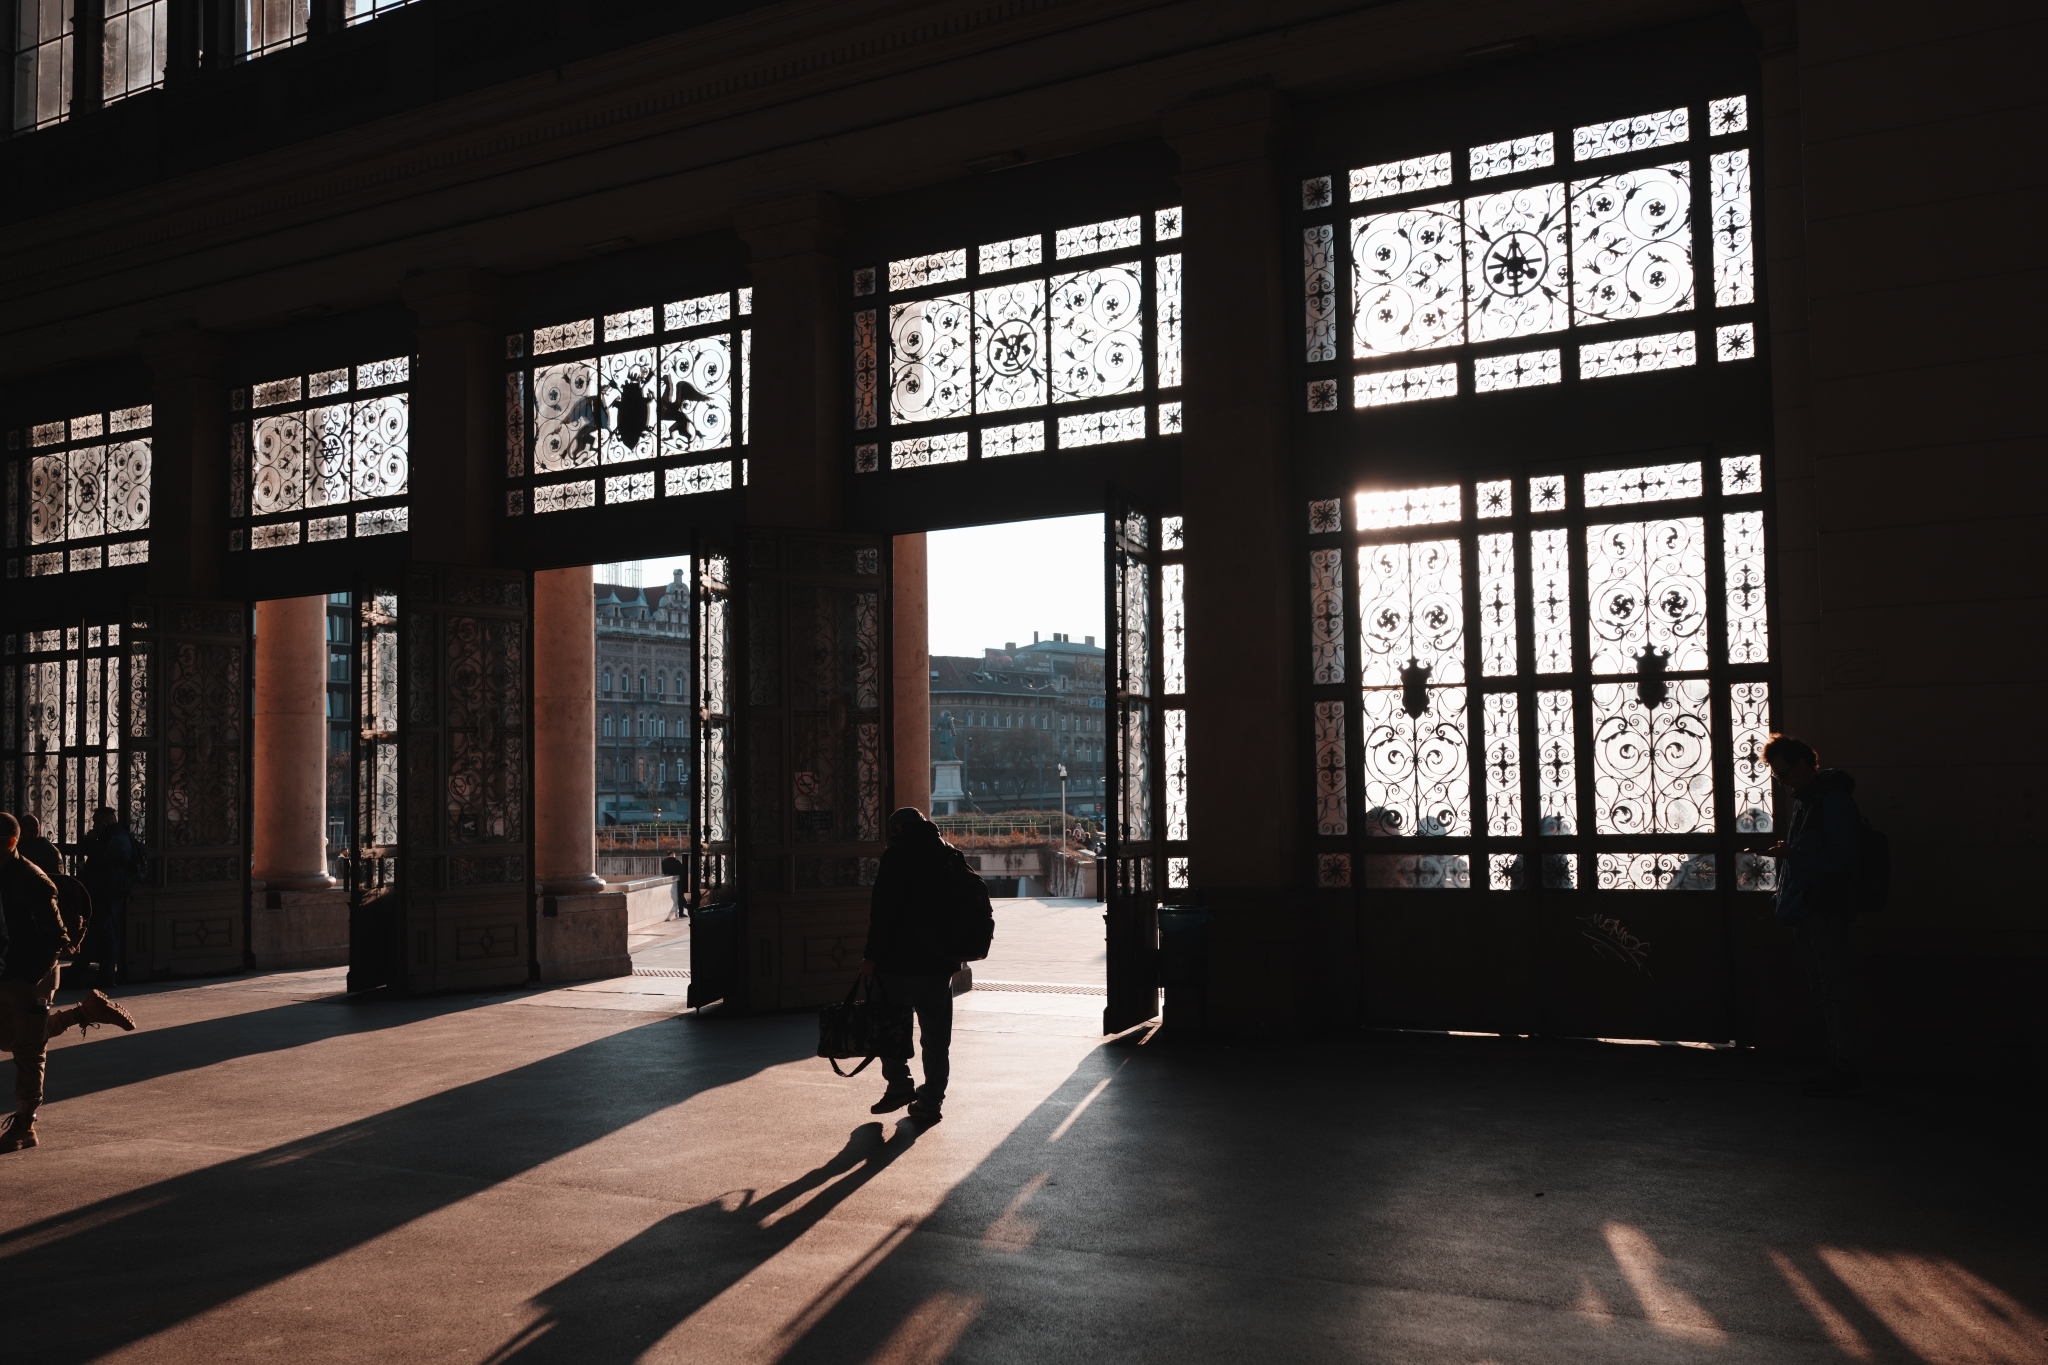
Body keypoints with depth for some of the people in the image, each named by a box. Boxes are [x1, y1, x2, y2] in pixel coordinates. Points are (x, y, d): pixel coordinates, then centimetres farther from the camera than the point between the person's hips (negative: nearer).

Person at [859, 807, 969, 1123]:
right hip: (942, 962, 5)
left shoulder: (898, 857, -10)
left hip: (902, 959, -5)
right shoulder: (953, 857, 9)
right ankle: (931, 1100, 11)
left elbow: (883, 913, -15)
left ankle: (899, 1085, 6)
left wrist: (872, 956, -11)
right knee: (936, 1032, 10)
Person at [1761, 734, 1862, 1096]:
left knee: (1834, 987, -6)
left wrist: (1794, 855, -16)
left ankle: (1844, 1069, -2)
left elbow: (1841, 856, -20)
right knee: (1821, 986, 13)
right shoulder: (1804, 798, 17)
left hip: (1826, 908, -10)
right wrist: (1786, 853, 6)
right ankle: (1837, 1063, 20)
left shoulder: (1834, 799, -13)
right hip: (1806, 908, 10)